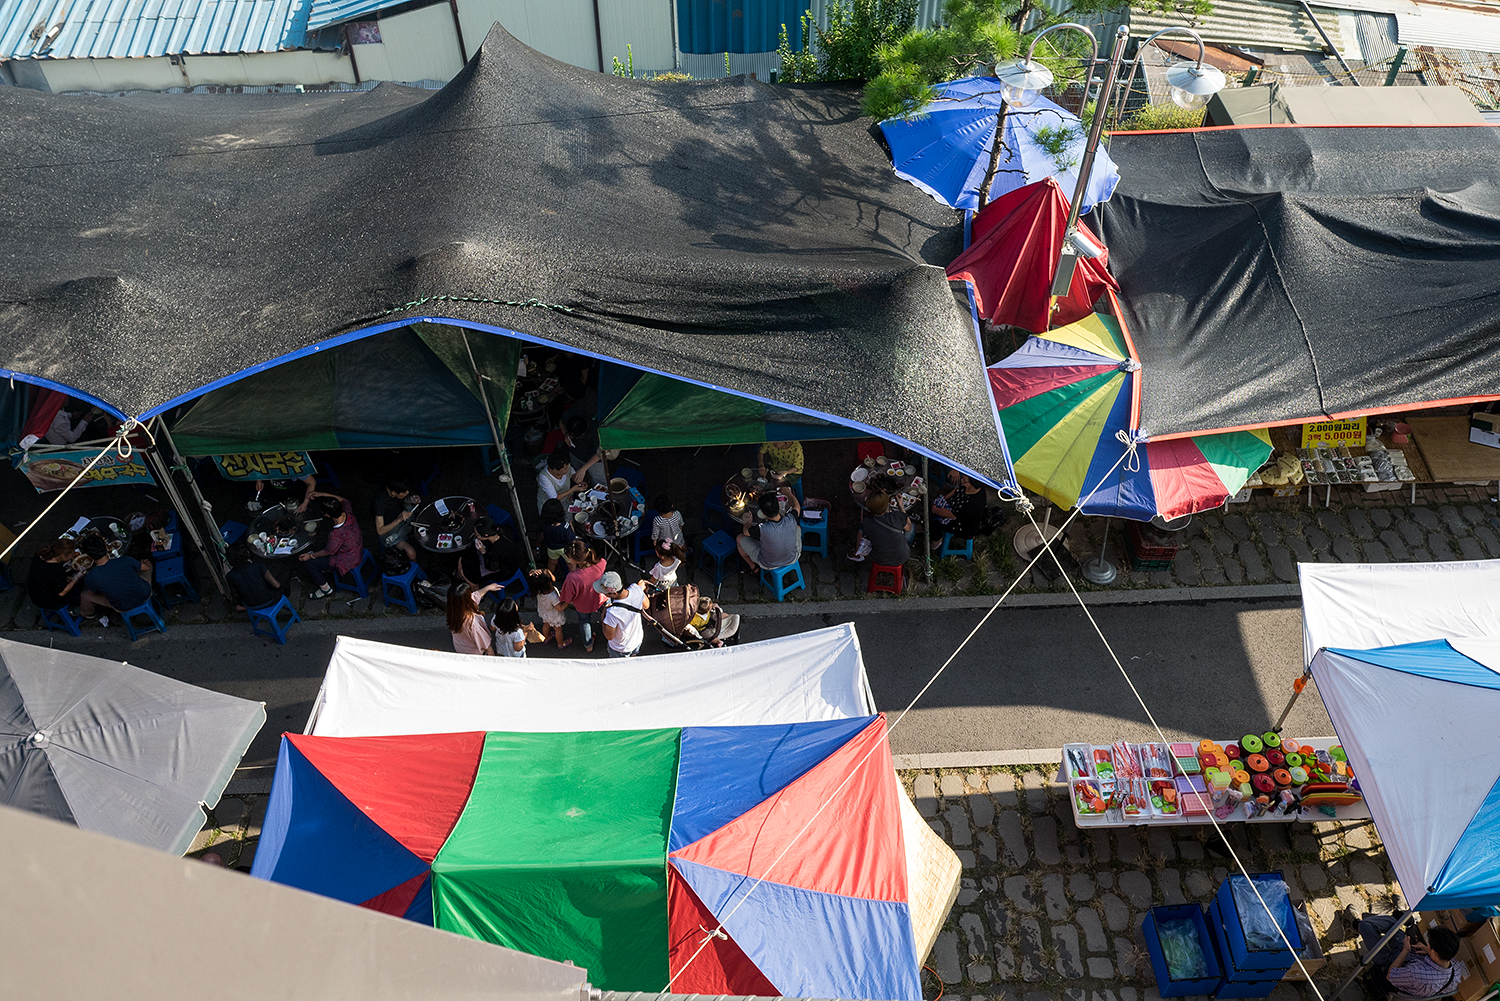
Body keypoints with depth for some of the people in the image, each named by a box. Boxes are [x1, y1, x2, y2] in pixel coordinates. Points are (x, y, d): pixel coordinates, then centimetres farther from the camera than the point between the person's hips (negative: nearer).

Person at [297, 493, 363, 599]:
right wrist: (322, 494, -3)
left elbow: (328, 552, -19)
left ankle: (325, 589, 23)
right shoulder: (348, 513, -22)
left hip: (347, 562, -7)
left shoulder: (337, 533, -39)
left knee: (308, 562, 6)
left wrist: (311, 555, -2)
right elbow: (343, 500, 3)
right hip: (358, 549, 7)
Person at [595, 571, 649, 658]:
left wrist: (604, 614, -18)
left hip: (621, 649, -5)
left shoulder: (612, 613, -46)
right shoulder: (636, 589, -31)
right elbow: (646, 605, -7)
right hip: (638, 639, 5)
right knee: (633, 657, 38)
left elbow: (609, 636, -26)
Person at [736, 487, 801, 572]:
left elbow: (745, 532, -13)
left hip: (769, 565, -3)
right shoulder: (790, 520, -31)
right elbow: (796, 506, -3)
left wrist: (747, 522, 9)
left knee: (739, 538, 18)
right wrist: (788, 493, 14)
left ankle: (753, 567, 41)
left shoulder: (761, 530, -39)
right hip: (793, 559, 3)